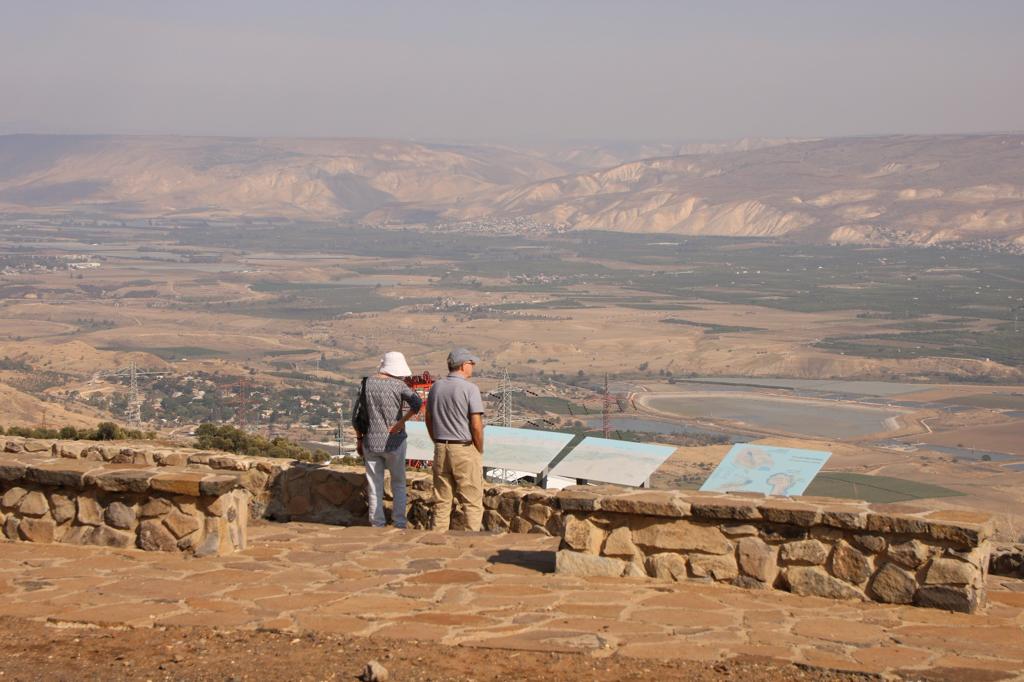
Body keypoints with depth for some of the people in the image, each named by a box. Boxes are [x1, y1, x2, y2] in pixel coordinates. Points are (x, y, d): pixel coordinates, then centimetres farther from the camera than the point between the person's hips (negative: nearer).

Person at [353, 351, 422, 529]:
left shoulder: (367, 384, 0)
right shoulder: (398, 385, -9)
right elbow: (417, 402, -26)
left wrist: (359, 439, 11)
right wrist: (401, 422, -18)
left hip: (371, 442, 2)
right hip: (394, 442, -2)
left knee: (374, 486, 10)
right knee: (398, 484, 12)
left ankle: (377, 523, 12)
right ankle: (399, 522, 9)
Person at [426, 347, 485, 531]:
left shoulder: (436, 387, 6)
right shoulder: (470, 389, -12)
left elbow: (429, 420, 12)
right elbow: (476, 425, -15)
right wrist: (480, 451, -2)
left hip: (441, 449, 6)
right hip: (465, 448, -6)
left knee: (442, 501, 11)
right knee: (473, 502, 1)